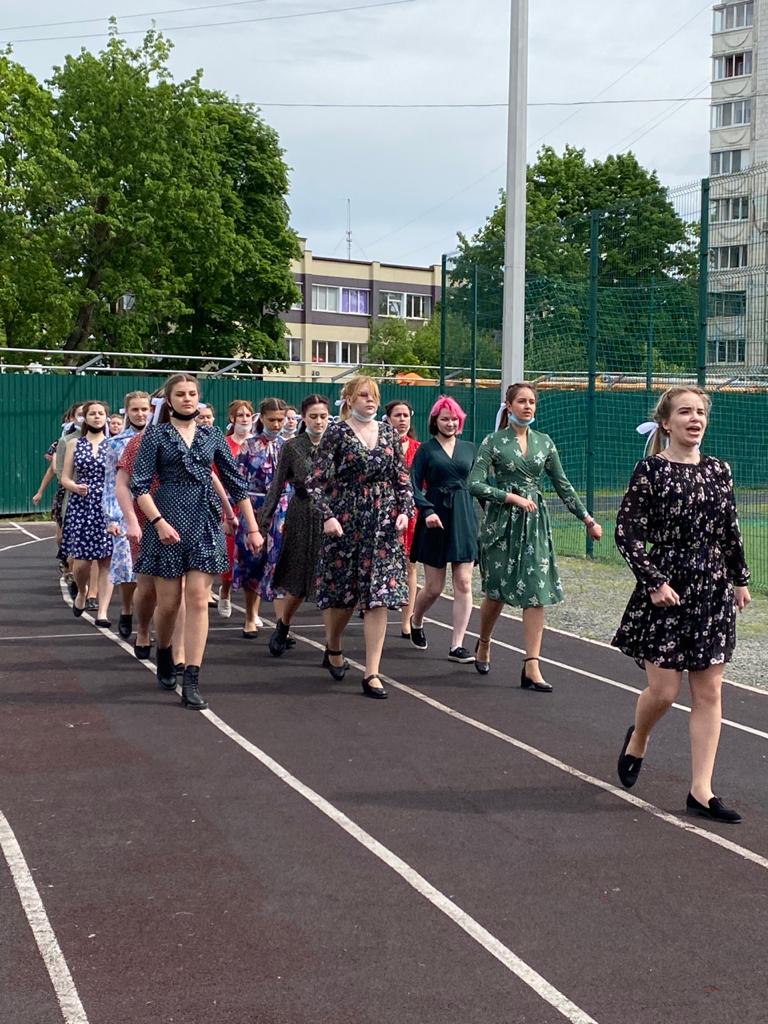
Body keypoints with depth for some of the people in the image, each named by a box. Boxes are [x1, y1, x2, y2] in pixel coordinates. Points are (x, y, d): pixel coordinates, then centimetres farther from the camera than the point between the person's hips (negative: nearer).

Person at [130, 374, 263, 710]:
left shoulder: (212, 435, 10)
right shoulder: (155, 435, 2)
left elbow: (235, 483, 11)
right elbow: (139, 485, -5)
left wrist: (252, 528, 7)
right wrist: (158, 521, -18)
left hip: (206, 522, 2)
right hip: (168, 521, -2)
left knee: (198, 600, -5)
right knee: (168, 602, 3)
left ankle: (191, 682, -4)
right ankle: (163, 653, 34)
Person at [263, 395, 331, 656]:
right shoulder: (292, 447, 0)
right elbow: (277, 486, 0)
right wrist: (263, 522, -6)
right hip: (302, 519, -2)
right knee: (298, 583, 3)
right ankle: (282, 629, 26)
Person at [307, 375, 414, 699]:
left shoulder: (388, 433, 9)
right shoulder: (337, 432, -2)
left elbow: (403, 478, 13)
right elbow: (316, 480, -6)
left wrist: (405, 511, -1)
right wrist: (328, 516, -16)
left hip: (383, 524, 3)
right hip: (346, 523, -3)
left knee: (379, 597, -4)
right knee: (341, 593, 8)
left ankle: (372, 673, -2)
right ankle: (333, 648, 38)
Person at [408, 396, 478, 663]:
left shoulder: (469, 448, 11)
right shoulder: (426, 450, 1)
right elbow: (415, 486, -5)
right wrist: (427, 511, -20)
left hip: (465, 519, 3)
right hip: (436, 519, -3)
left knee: (464, 584, -5)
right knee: (433, 587, 2)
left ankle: (457, 646, 0)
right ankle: (416, 622, 34)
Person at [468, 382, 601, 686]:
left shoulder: (544, 442, 9)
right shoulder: (494, 442, -2)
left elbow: (562, 485, 14)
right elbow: (475, 484, -10)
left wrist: (587, 518, 13)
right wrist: (512, 497, -16)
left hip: (535, 522, 3)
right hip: (502, 522, -3)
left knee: (537, 593, -6)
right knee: (497, 592, 5)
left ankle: (531, 667, -5)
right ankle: (483, 644, 33)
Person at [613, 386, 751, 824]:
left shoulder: (719, 470, 7)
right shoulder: (651, 471, -8)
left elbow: (732, 531, 15)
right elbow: (627, 532, -10)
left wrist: (740, 580, 15)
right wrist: (654, 582, -14)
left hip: (713, 591, 5)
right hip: (667, 592, -5)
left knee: (709, 693, 3)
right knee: (664, 690, -1)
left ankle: (701, 790, 9)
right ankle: (638, 740, 33)